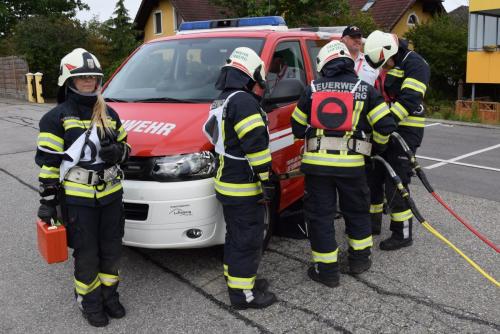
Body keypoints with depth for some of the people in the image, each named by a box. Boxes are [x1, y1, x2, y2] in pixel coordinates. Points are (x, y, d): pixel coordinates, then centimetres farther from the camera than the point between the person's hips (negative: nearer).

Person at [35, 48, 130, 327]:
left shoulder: (109, 114, 9)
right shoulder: (57, 118, -6)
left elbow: (124, 147, 18)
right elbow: (48, 162, -6)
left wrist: (119, 151, -7)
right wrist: (48, 202, -7)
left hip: (111, 194, 5)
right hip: (78, 199, -4)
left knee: (112, 249, 13)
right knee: (87, 254, 6)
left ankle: (109, 293, 33)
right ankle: (89, 301, 25)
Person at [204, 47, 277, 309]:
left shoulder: (221, 101, 14)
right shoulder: (244, 101, -18)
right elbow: (256, 145, -24)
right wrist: (265, 180, -19)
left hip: (226, 183, 10)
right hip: (244, 188, -10)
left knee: (235, 236, 20)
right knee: (248, 239, 0)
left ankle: (235, 279, 33)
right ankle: (242, 293, 9)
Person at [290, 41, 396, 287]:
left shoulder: (312, 90, 8)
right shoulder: (365, 90, 5)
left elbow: (297, 127, 13)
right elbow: (385, 125, 0)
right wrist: (376, 147, 19)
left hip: (316, 162, 0)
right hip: (351, 163, 0)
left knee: (320, 215, 8)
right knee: (357, 211, 20)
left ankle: (326, 270, 13)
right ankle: (359, 260, 32)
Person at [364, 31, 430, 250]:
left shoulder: (414, 64, -12)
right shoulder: (386, 66, 14)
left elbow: (409, 100, -23)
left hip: (405, 131, -9)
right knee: (372, 176, 14)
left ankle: (403, 234, 7)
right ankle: (373, 222, 31)